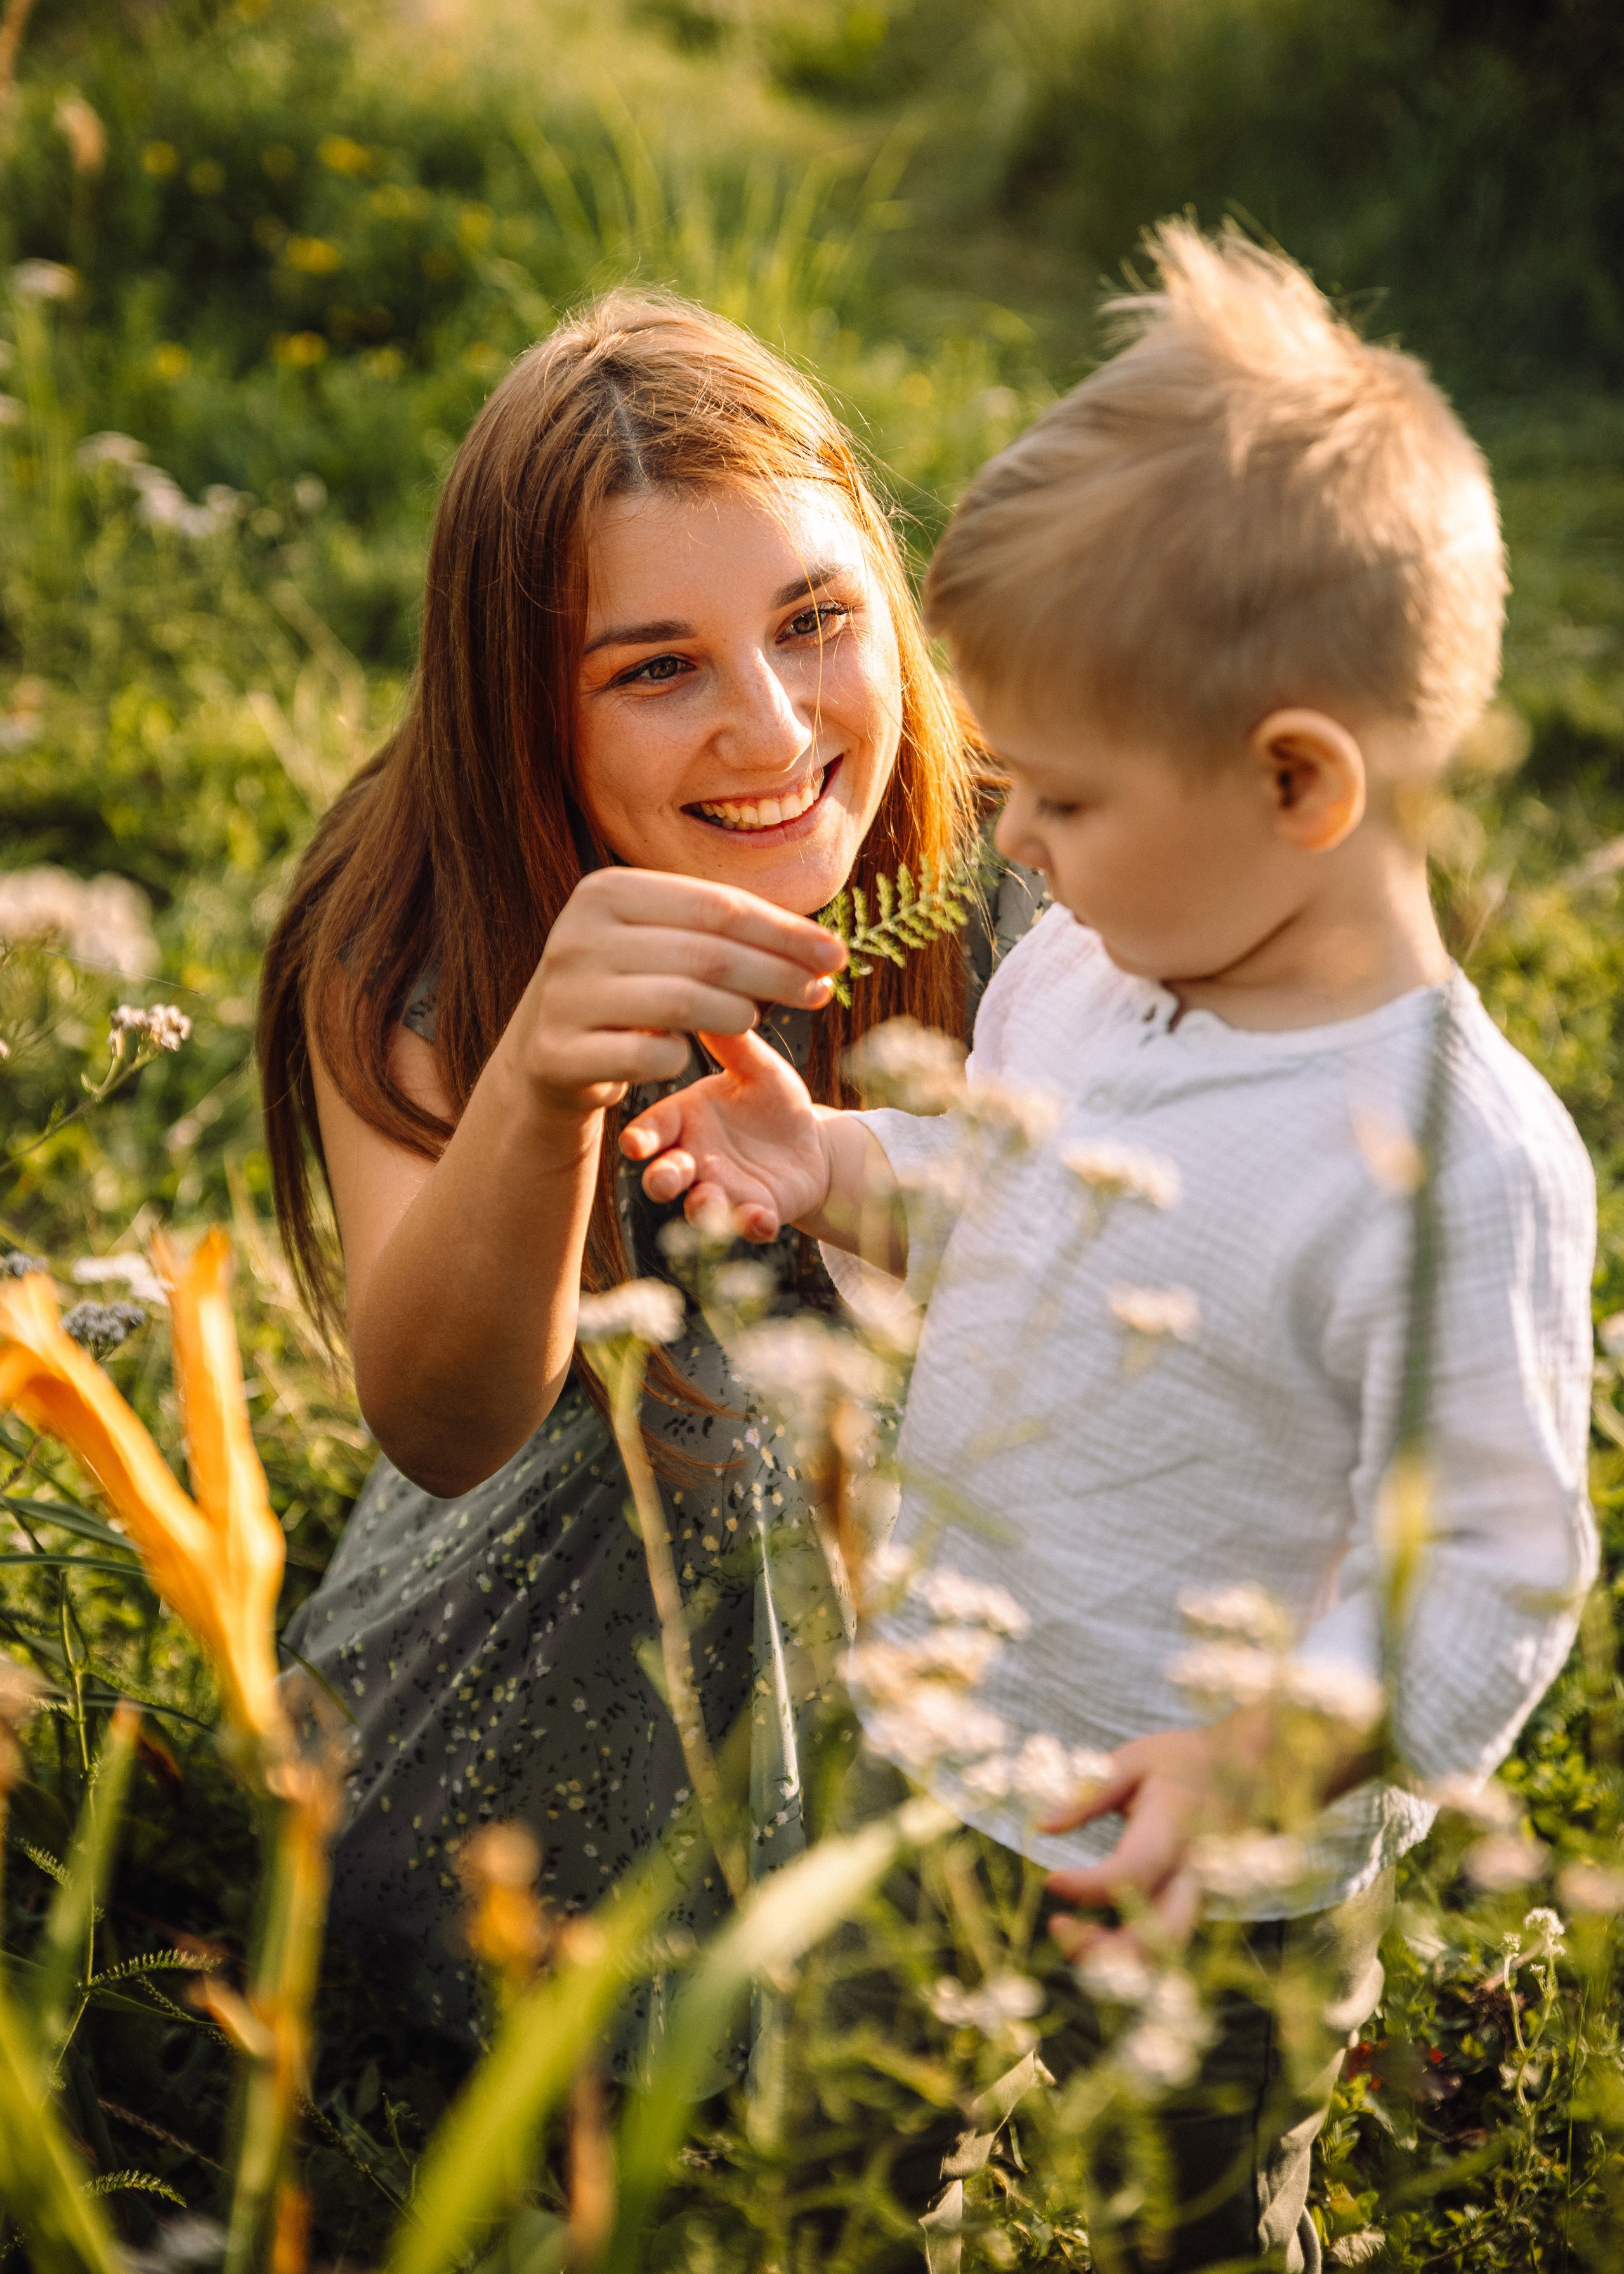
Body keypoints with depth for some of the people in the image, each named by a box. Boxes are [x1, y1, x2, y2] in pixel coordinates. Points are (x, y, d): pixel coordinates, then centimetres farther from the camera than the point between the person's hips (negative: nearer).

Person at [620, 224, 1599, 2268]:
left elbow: (1491, 1568, -24)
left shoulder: (1453, 1160, -29)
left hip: (1200, 1898, -7)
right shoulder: (1075, 974, -7)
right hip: (915, 1789, 7)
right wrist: (836, 1170, -8)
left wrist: (1273, 1752, -37)